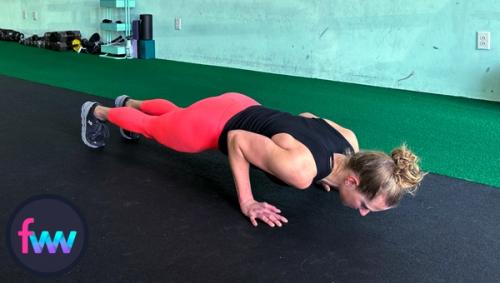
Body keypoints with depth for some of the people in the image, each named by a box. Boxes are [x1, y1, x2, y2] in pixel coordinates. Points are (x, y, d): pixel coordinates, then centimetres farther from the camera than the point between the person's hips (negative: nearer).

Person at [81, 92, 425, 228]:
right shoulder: (300, 170, -41)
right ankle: (97, 111, 52)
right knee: (153, 127, 24)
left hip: (243, 108, 6)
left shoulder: (349, 142, -19)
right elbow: (237, 140, -29)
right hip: (215, 123, -6)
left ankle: (128, 102, 63)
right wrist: (247, 203, -24)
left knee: (174, 113, 35)